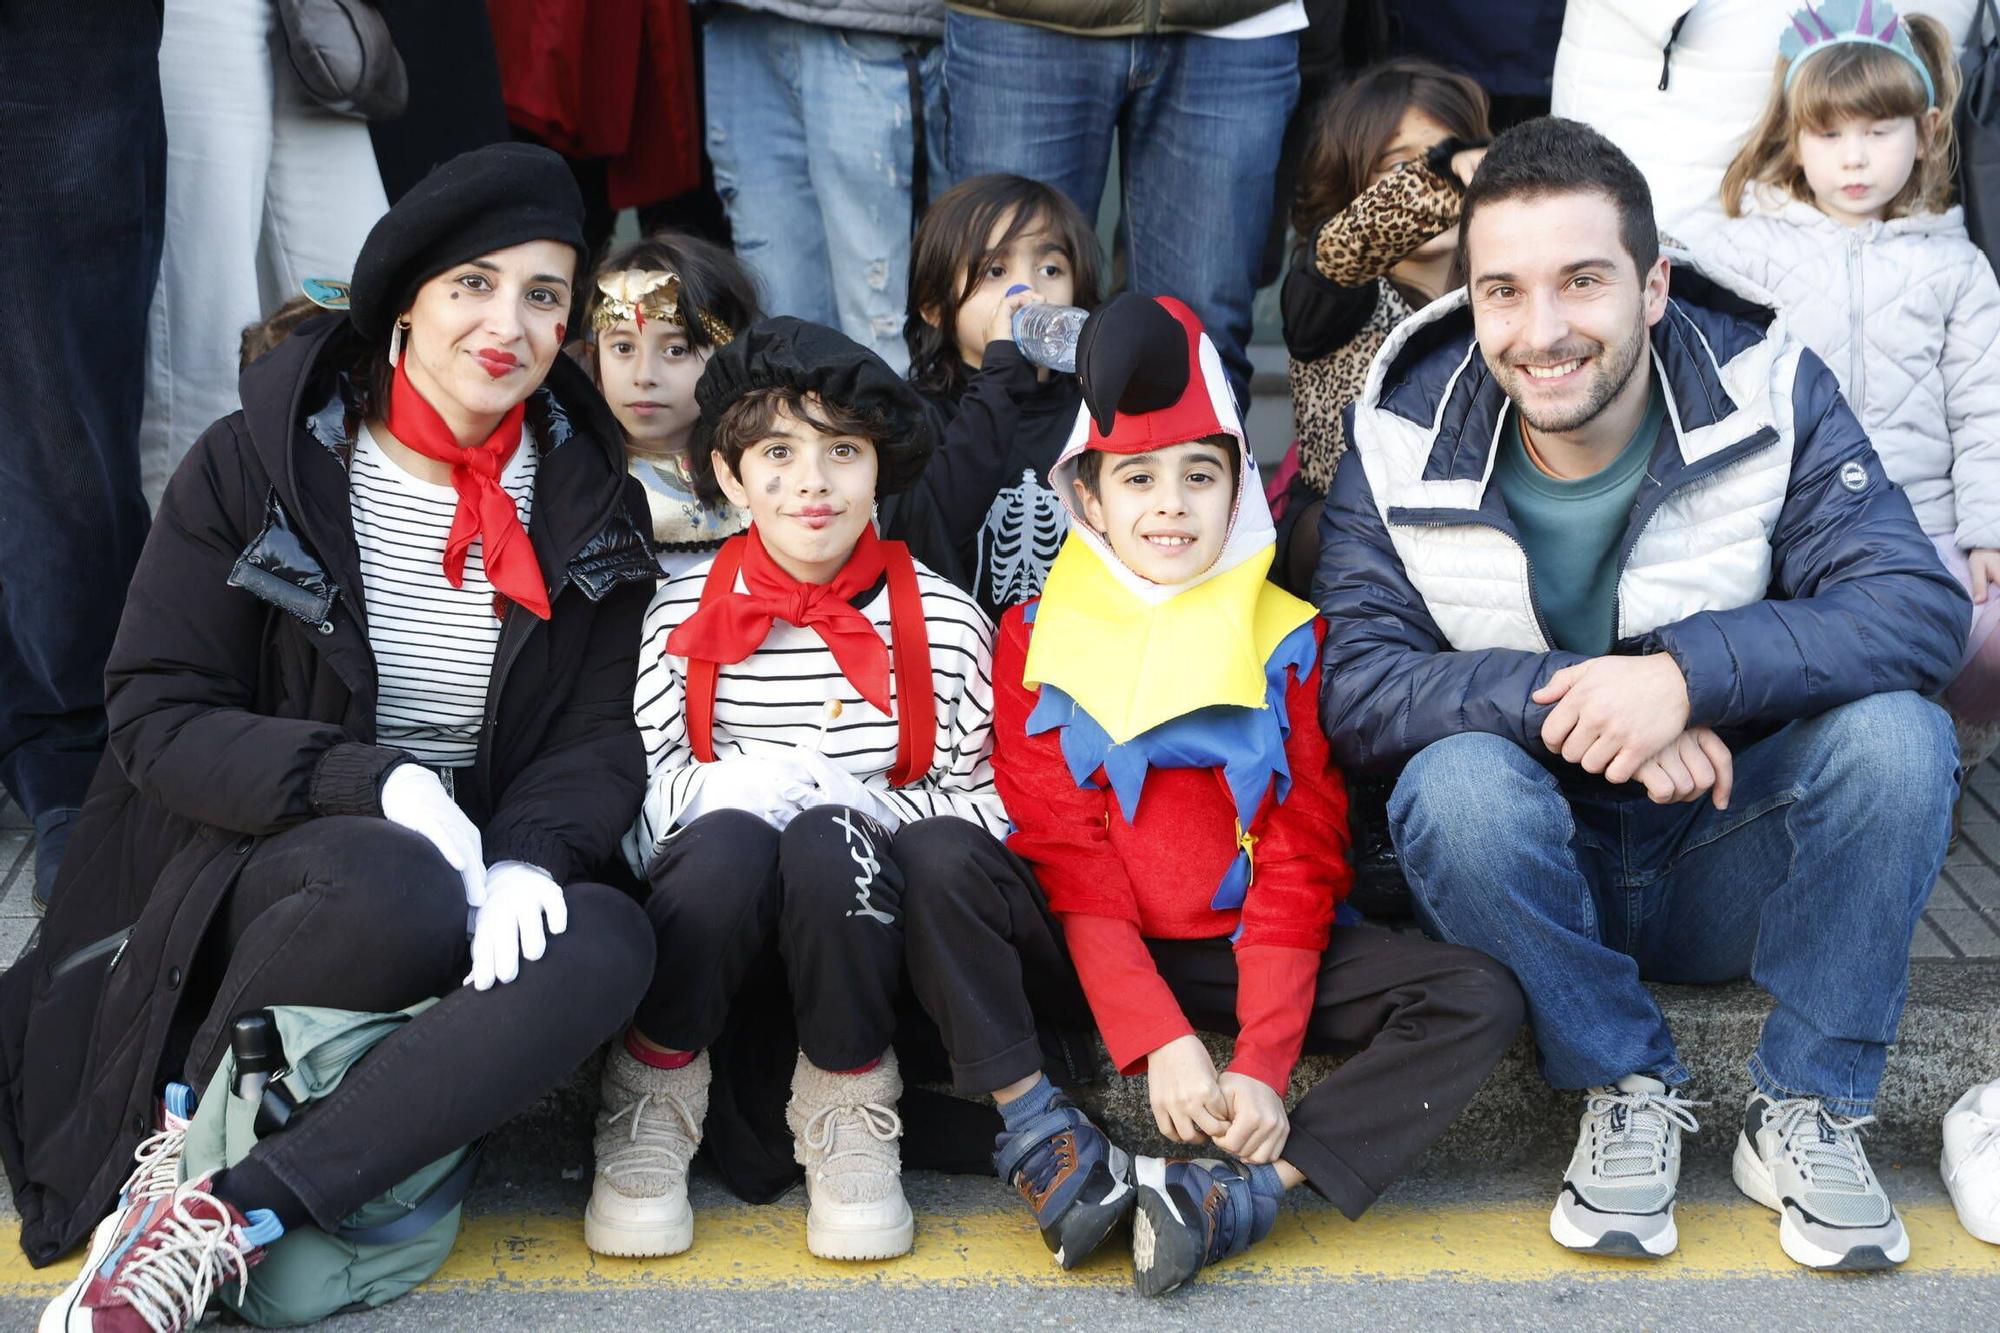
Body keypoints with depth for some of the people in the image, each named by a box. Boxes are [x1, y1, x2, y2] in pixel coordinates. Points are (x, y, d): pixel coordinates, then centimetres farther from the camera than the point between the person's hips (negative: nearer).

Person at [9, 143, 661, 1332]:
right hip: (253, 869, -3)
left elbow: (599, 743, 1)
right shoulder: (254, 466, -3)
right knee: (398, 888, -39)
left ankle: (227, 1220, -31)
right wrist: (376, 781, -24)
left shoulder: (589, 504, 5)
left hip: (475, 881, 3)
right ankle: (181, 1135, -12)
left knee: (610, 945, -32)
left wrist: (532, 855, -23)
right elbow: (155, 716, -7)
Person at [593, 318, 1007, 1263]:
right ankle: (653, 1099, -8)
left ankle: (847, 1110, -10)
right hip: (712, 929, 1)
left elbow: (984, 807, -1)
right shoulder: (683, 612, 3)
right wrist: (732, 787, -20)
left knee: (829, 841, -34)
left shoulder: (941, 620, 1)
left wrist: (844, 799, -16)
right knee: (730, 839, -33)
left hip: (865, 924, 0)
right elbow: (638, 794, -1)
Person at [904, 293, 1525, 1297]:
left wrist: (1261, 1065, -17)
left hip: (1242, 953, 1)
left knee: (1480, 1002, -21)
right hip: (1089, 954, -1)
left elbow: (1300, 864, -4)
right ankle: (1043, 1139, -28)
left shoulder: (1287, 640, 2)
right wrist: (1159, 1043, -20)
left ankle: (1241, 1188, -33)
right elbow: (1067, 858, -8)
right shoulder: (1039, 638, 1)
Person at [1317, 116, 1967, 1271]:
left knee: (1896, 732, -27)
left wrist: (1689, 671, -36)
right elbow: (1356, 687, -19)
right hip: (1536, 873, 0)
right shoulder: (1403, 446, -11)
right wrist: (1557, 697, -33)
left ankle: (1809, 1109, -10)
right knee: (1457, 783, -32)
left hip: (1734, 863, 1)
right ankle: (1629, 1091, -10)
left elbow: (1924, 605, -23)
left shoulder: (1768, 388, -12)